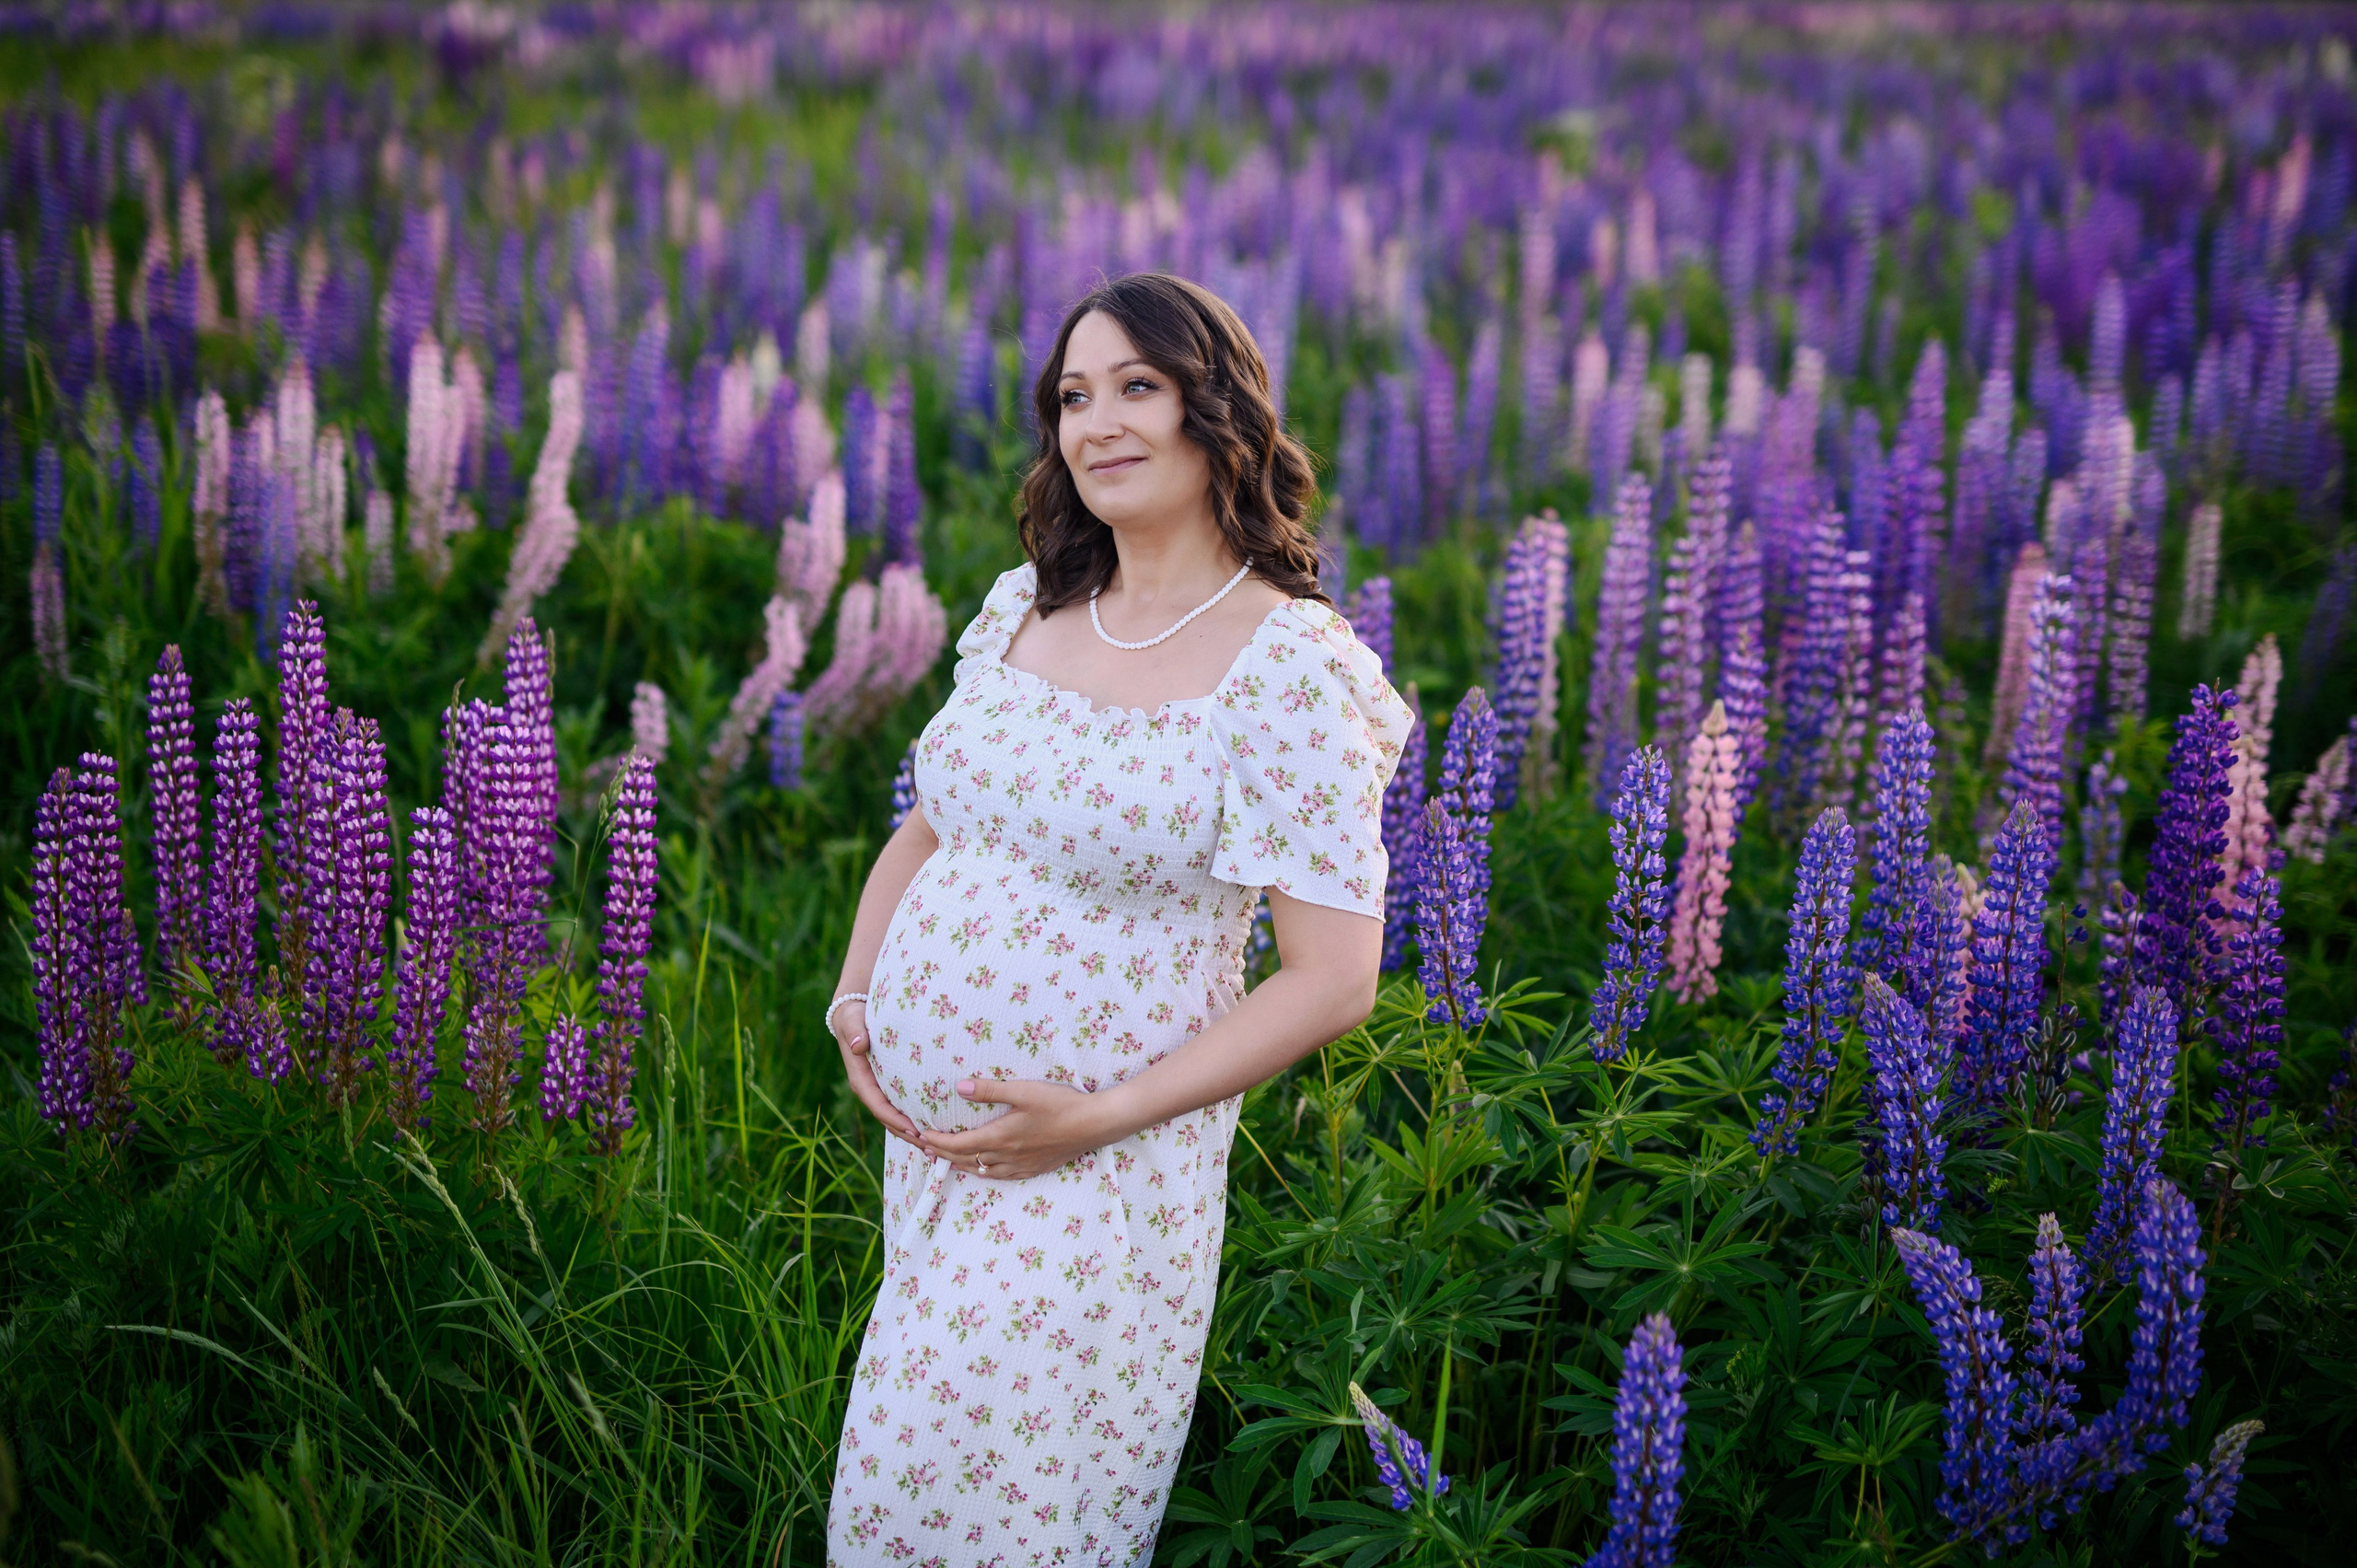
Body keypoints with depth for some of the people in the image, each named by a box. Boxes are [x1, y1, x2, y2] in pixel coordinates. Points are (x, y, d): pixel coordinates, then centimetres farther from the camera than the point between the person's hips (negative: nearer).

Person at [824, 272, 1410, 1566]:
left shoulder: (1288, 664, -15)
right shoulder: (1021, 607, 5)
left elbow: (1332, 980, -17)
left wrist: (1099, 1117, -18)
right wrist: (854, 996, 2)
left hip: (1093, 1167, -6)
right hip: (918, 1123, 6)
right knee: (924, 1463, 18)